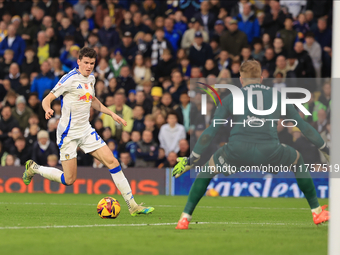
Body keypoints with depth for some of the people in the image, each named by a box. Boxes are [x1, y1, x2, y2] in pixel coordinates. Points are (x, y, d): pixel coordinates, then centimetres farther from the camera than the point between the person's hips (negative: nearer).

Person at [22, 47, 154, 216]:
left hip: (86, 131, 7)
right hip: (69, 133, -7)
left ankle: (132, 205, -3)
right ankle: (33, 168, 21)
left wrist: (111, 114, 22)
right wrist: (47, 109, -37)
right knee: (69, 180, -3)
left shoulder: (91, 78, 10)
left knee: (112, 162, -6)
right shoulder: (70, 79, -14)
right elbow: (47, 99, -15)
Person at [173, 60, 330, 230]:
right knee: (298, 160, 33)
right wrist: (325, 149, 41)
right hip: (270, 154, 1)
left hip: (237, 152, 0)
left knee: (209, 168, 31)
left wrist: (191, 160, 22)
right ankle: (316, 211, 36)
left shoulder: (231, 98, 17)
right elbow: (304, 127, 28)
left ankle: (185, 217, 22)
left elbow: (210, 132, 15)